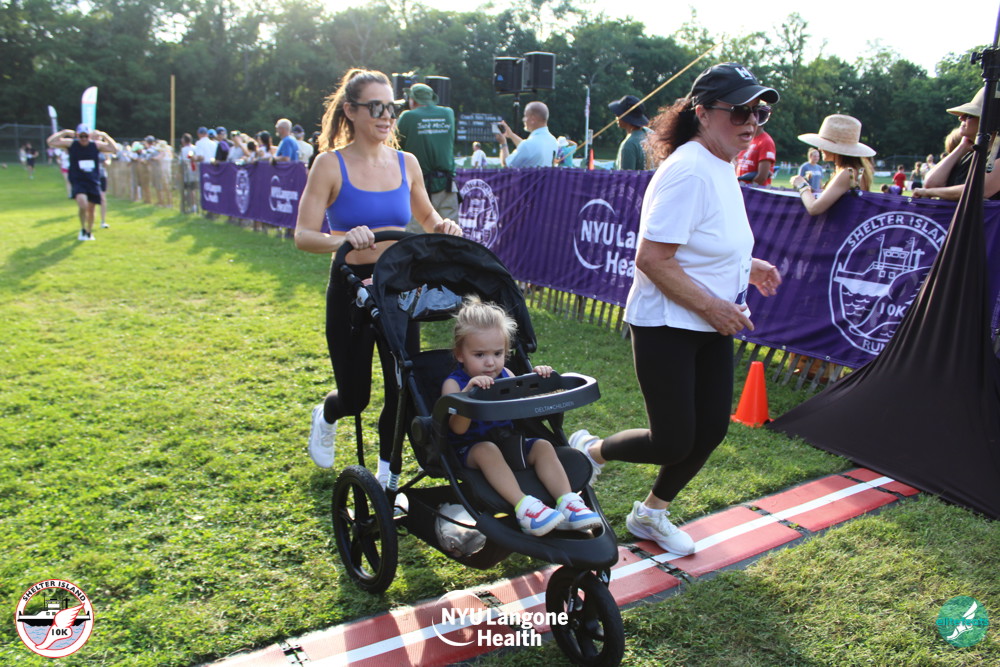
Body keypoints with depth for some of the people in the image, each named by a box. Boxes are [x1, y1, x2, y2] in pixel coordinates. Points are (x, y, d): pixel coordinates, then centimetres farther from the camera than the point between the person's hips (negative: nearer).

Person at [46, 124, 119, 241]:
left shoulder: (96, 145, 3)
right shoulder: (71, 144, -1)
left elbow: (115, 149, 0)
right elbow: (50, 141, -5)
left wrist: (104, 135, -5)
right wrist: (64, 133, -8)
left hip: (93, 181, 2)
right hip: (78, 181, -2)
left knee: (91, 209, 7)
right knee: (82, 203, -26)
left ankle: (89, 232, 30)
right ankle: (83, 229, -4)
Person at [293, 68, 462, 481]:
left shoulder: (406, 163, 4)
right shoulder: (330, 164, -8)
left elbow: (427, 218, 19)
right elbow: (303, 235, -13)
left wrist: (443, 226, -4)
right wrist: (343, 240, -32)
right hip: (351, 288, -3)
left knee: (403, 388, 3)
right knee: (354, 397, 6)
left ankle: (387, 474, 27)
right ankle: (325, 417, 45)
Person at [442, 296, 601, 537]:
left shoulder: (505, 376, 6)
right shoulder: (453, 383, -11)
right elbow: (458, 428, -25)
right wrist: (468, 392, -40)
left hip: (509, 443, 5)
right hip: (469, 450, -5)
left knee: (543, 446, -16)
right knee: (487, 450, -35)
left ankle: (567, 503, -25)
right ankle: (523, 506, -41)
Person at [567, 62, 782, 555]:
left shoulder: (721, 167, 10)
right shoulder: (687, 171, -21)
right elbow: (651, 259, -26)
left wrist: (745, 265, 12)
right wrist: (712, 306, -21)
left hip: (711, 327, 10)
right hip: (666, 325, -9)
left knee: (712, 429, 11)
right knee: (673, 443, -3)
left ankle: (651, 514, 32)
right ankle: (589, 451, 25)